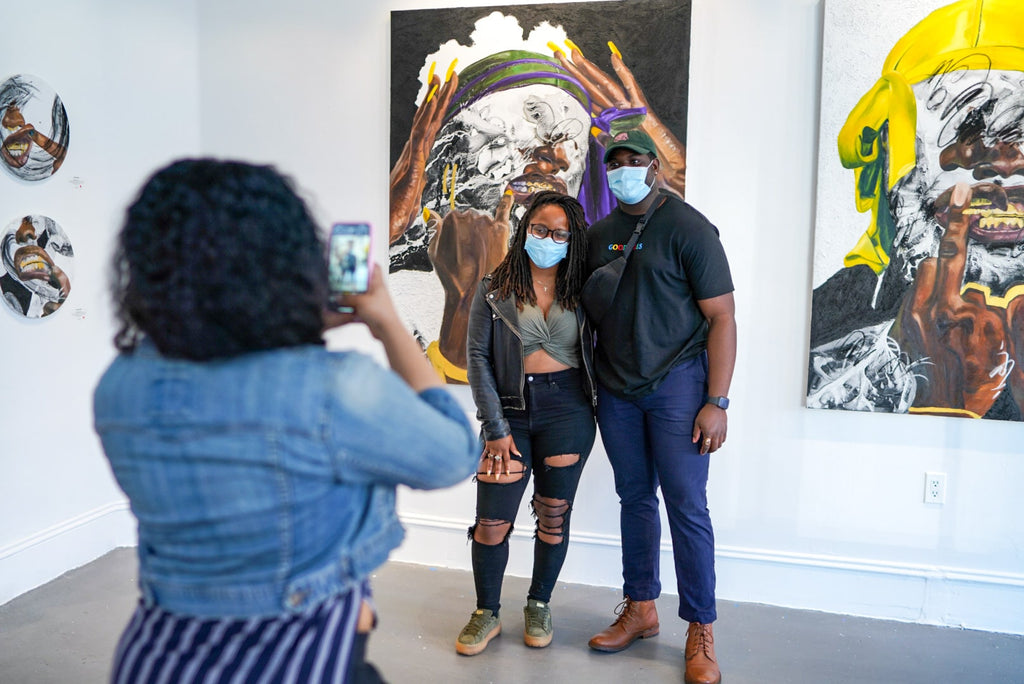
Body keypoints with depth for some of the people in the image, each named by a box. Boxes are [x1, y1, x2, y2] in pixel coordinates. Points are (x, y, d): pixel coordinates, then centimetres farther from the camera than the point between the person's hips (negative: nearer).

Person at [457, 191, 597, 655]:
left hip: (568, 409, 1)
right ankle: (487, 613, 19)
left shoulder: (582, 291, 6)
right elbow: (478, 358, -1)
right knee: (491, 520, -2)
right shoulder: (494, 289, 2)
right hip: (510, 409, -1)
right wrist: (496, 428, -6)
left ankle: (539, 605, 28)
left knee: (554, 514, 7)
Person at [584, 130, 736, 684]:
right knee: (634, 499, 13)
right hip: (615, 389, 5)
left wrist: (716, 402, -15)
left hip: (675, 383, -5)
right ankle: (640, 609, 27)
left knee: (687, 507, -2)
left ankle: (701, 632, 10)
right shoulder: (599, 235, 12)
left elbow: (722, 316, -9)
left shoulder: (688, 229, -6)